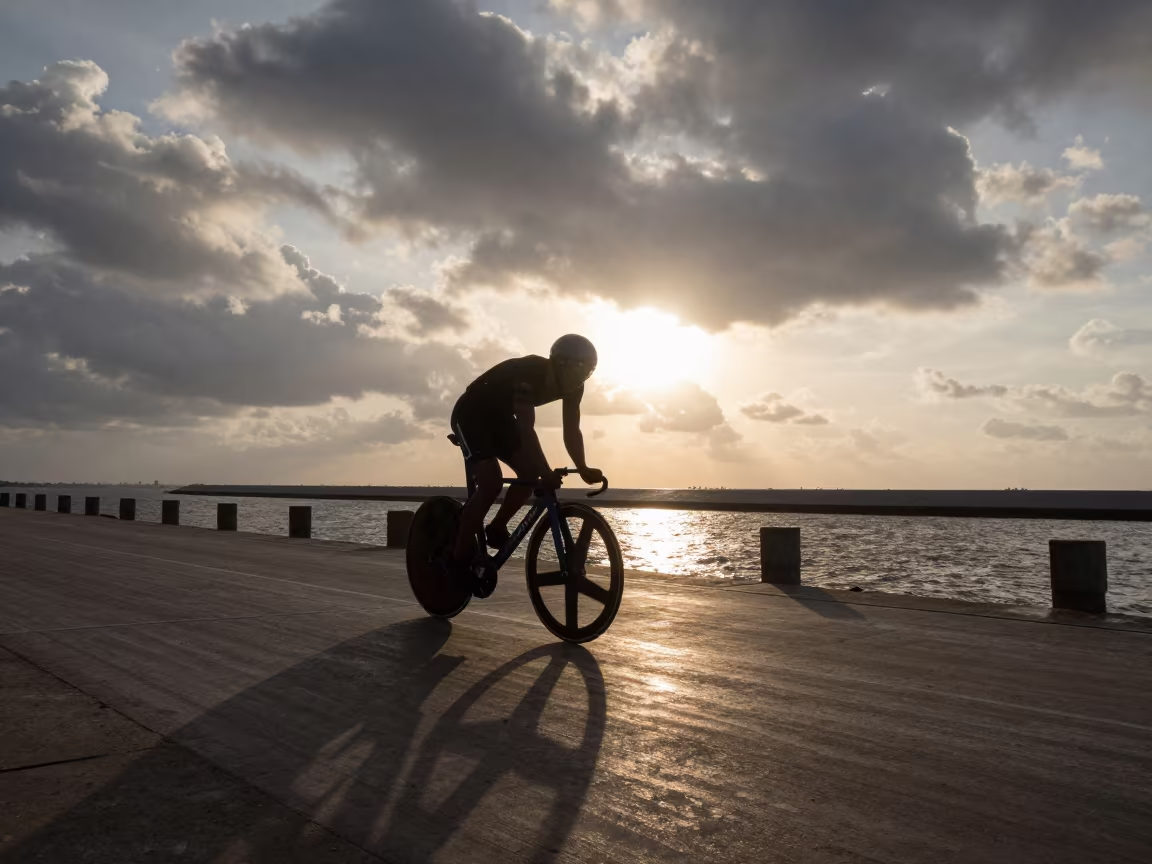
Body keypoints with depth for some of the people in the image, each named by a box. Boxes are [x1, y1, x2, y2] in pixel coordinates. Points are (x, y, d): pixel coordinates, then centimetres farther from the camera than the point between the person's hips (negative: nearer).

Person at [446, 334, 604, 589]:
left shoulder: (572, 387, -12)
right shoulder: (530, 373, -34)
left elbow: (571, 430, -9)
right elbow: (526, 427, -40)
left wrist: (583, 469, -21)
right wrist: (546, 472, -46)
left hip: (500, 418, 8)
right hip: (471, 414, -8)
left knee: (531, 474, -7)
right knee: (491, 483, -22)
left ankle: (496, 529, 13)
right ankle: (458, 559, -13)